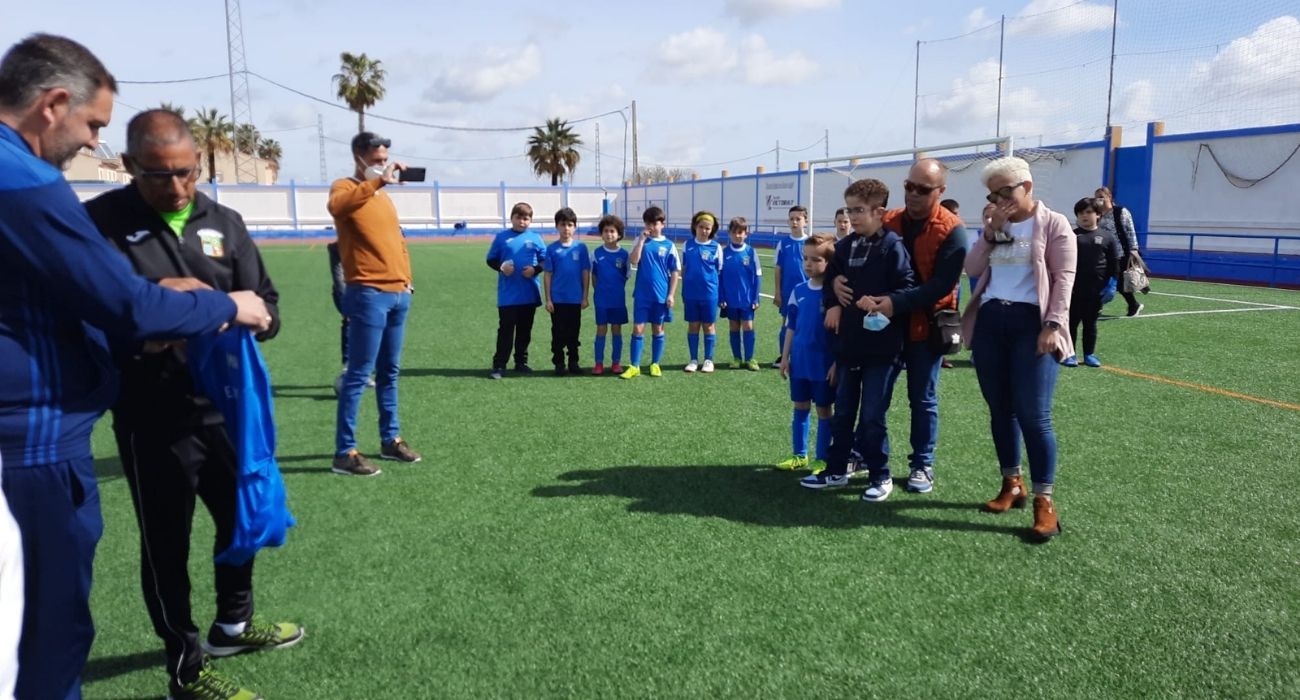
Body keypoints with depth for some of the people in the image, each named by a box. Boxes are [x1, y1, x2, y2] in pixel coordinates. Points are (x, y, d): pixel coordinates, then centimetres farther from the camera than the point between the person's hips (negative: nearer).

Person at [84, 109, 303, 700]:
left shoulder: (224, 223, 4)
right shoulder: (101, 222, -8)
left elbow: (266, 306, 2)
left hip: (225, 406, 5)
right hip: (152, 418, -5)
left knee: (243, 516, 19)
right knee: (166, 540, 8)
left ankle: (232, 625, 45)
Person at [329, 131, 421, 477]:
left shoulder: (384, 196, 20)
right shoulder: (346, 188, -4)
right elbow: (336, 206, -29)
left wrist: (406, 278, 18)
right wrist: (378, 182, -32)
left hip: (398, 294, 8)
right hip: (368, 294, -8)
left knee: (389, 372, 15)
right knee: (359, 374, -7)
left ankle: (390, 439, 25)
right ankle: (345, 452, -1)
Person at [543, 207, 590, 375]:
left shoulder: (580, 248, 0)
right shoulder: (552, 249, -1)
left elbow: (586, 273, 2)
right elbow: (547, 275, 0)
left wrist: (585, 297, -1)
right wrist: (548, 299, -4)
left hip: (575, 299, 1)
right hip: (557, 299, -1)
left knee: (574, 333, 10)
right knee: (558, 333, 6)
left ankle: (573, 362, 21)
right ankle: (559, 364, 15)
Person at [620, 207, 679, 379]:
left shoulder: (668, 245, 0)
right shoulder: (641, 241, 4)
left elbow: (675, 272, 1)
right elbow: (633, 260, -13)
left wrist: (671, 294, -4)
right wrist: (642, 239, -15)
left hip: (661, 295, 0)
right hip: (642, 294, 0)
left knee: (658, 329, 10)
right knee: (638, 329, -1)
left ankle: (655, 364, 21)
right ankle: (634, 366, 6)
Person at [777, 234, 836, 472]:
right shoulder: (799, 291, 4)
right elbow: (791, 327, 10)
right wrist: (785, 356, 8)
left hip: (824, 365, -5)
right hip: (800, 362, 5)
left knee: (824, 410, 7)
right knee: (800, 407, 13)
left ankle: (821, 459, 17)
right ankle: (799, 455, 25)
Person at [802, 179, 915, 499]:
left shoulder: (893, 246, -10)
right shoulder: (845, 246, 9)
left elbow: (908, 289, -13)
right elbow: (831, 280, 19)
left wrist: (880, 302, -25)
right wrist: (833, 304, 1)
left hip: (882, 347, -6)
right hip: (848, 344, 7)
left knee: (872, 415, 0)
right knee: (843, 411, 15)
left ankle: (881, 476, 16)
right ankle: (836, 469, 27)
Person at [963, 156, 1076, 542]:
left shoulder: (1053, 224, -2)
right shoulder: (994, 225, 14)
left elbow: (1064, 278, -8)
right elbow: (972, 269, 5)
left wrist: (1053, 325, -17)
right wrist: (990, 231, -5)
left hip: (1030, 322, -6)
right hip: (989, 321, 6)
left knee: (1033, 415, -8)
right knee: (1000, 409, 11)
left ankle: (1044, 500, 1)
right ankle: (1012, 484, 24)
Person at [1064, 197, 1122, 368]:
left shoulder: (1107, 237, 2)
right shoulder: (1072, 236, -2)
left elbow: (1115, 262, 4)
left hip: (1096, 290, 1)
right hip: (1074, 289, -1)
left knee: (1091, 323, 12)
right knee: (1072, 322, 5)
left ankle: (1089, 354, 22)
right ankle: (1070, 354, 14)